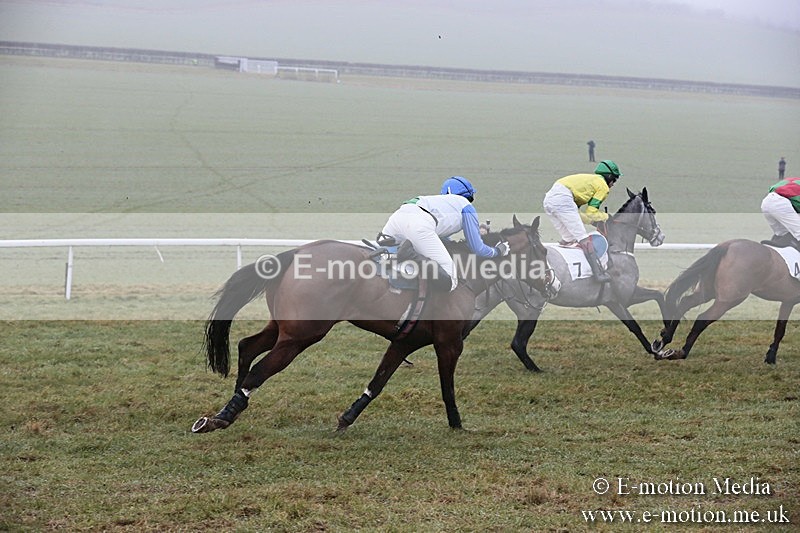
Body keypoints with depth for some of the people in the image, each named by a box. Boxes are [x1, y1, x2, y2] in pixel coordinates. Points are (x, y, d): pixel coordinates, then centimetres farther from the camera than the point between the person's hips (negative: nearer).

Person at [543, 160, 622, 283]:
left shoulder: (589, 179, 34)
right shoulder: (603, 186, 8)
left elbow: (574, 211, 29)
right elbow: (591, 212, 1)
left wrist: (594, 220, 27)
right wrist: (605, 216, 19)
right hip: (562, 198, -9)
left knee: (568, 239, 17)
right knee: (584, 240, -9)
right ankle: (599, 273, -13)